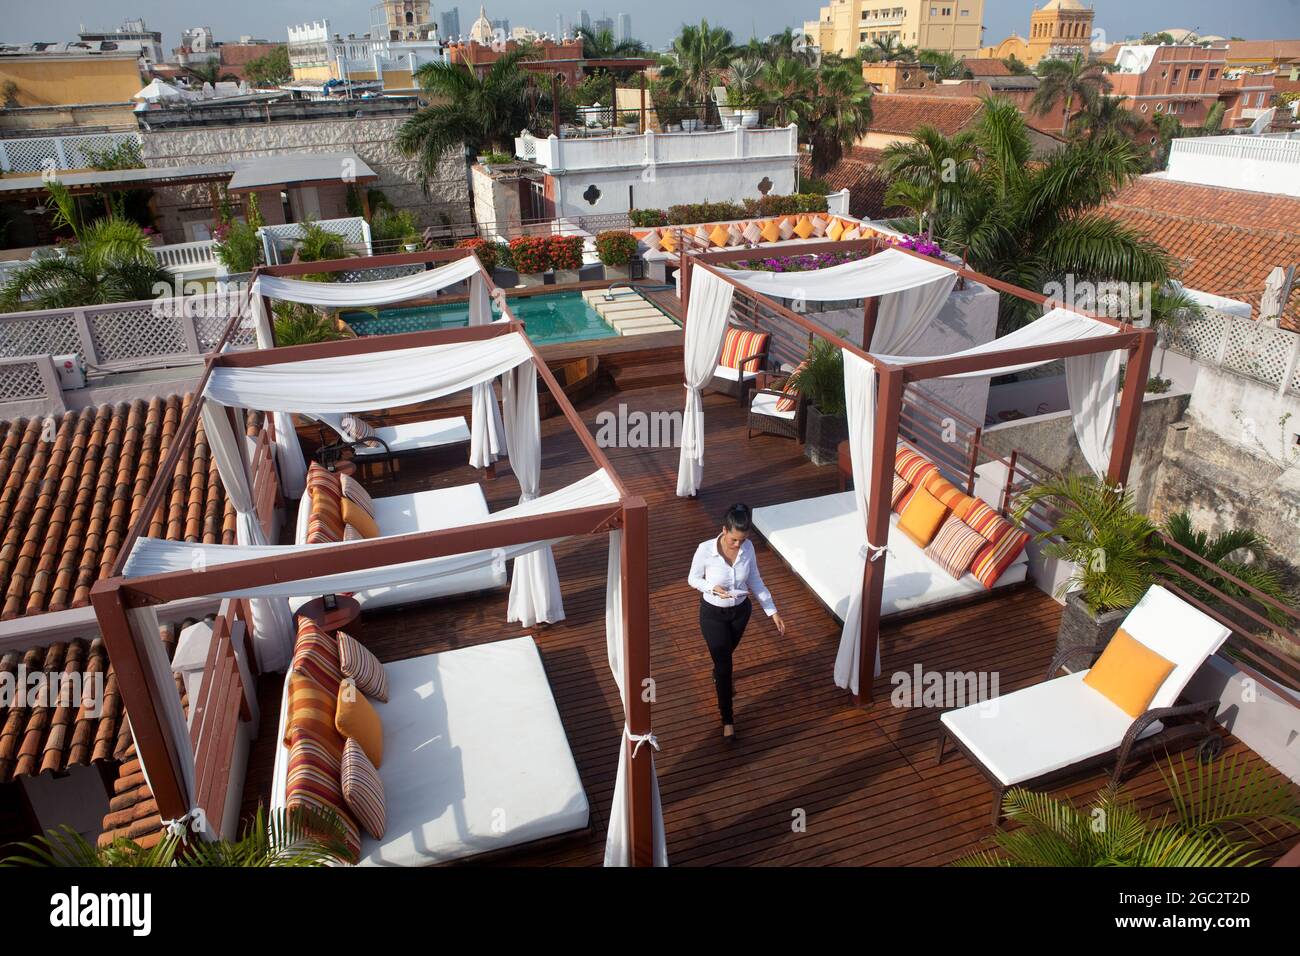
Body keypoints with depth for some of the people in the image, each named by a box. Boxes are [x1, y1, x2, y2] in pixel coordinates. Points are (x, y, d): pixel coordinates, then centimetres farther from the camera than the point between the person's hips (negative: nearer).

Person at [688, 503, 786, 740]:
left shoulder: (748, 547, -17)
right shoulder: (705, 550, -27)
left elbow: (755, 580, -4)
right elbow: (693, 579, -10)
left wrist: (772, 611, -8)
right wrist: (712, 588, -30)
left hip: (741, 611, 4)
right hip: (713, 614, -3)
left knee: (726, 653, 29)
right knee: (723, 664, 5)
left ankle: (719, 676, 64)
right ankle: (727, 718, 25)